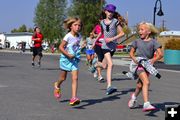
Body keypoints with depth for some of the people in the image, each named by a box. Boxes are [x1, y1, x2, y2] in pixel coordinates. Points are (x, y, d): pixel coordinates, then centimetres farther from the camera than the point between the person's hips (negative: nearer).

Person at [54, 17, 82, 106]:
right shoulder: (68, 36, -16)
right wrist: (68, 55, -25)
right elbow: (60, 47, -16)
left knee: (75, 78, -12)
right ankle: (57, 86, 49)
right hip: (66, 59, -3)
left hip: (74, 59, 4)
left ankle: (73, 98, -16)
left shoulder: (79, 36, 2)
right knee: (63, 78, 14)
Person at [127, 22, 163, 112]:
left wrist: (153, 60, -19)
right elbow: (131, 53, 15)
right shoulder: (137, 41, 5)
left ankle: (134, 96, 43)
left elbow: (160, 54, -4)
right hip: (139, 65, -2)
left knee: (140, 85, 10)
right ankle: (146, 104, -28)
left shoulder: (153, 42, 0)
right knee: (146, 82, -23)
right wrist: (134, 58, -5)